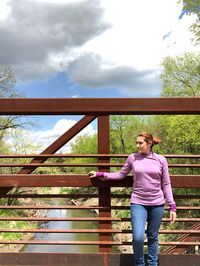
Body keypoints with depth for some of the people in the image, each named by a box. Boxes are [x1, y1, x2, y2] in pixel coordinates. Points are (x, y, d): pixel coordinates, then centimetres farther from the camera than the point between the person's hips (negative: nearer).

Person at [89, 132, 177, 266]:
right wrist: (100, 174, 7)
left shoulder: (161, 159, -1)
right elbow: (121, 175, 11)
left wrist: (172, 206, 0)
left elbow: (166, 184, 3)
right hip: (138, 203, 0)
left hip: (157, 204, 1)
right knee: (138, 238, -12)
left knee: (153, 238, 12)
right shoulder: (132, 158, 0)